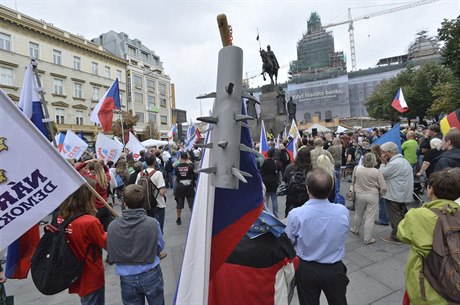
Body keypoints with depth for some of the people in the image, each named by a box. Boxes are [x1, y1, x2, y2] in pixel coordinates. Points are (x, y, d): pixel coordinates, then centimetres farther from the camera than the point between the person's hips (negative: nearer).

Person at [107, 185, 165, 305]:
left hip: (127, 279, 1)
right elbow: (160, 247, -4)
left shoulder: (112, 226, -15)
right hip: (151, 275, -1)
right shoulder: (152, 223, -20)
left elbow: (111, 253, 0)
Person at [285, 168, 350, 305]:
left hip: (306, 270, -1)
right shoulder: (343, 211, -20)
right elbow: (343, 236, -2)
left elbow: (289, 243, -10)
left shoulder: (295, 215, -26)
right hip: (334, 270, 1)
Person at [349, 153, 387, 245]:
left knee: (358, 214, 22)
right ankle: (367, 239, 13)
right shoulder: (377, 172, -14)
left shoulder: (358, 169, -9)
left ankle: (355, 229, 43)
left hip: (359, 195, 2)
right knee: (370, 218, 5)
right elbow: (383, 188, -10)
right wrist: (380, 192, 8)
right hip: (373, 196, -2)